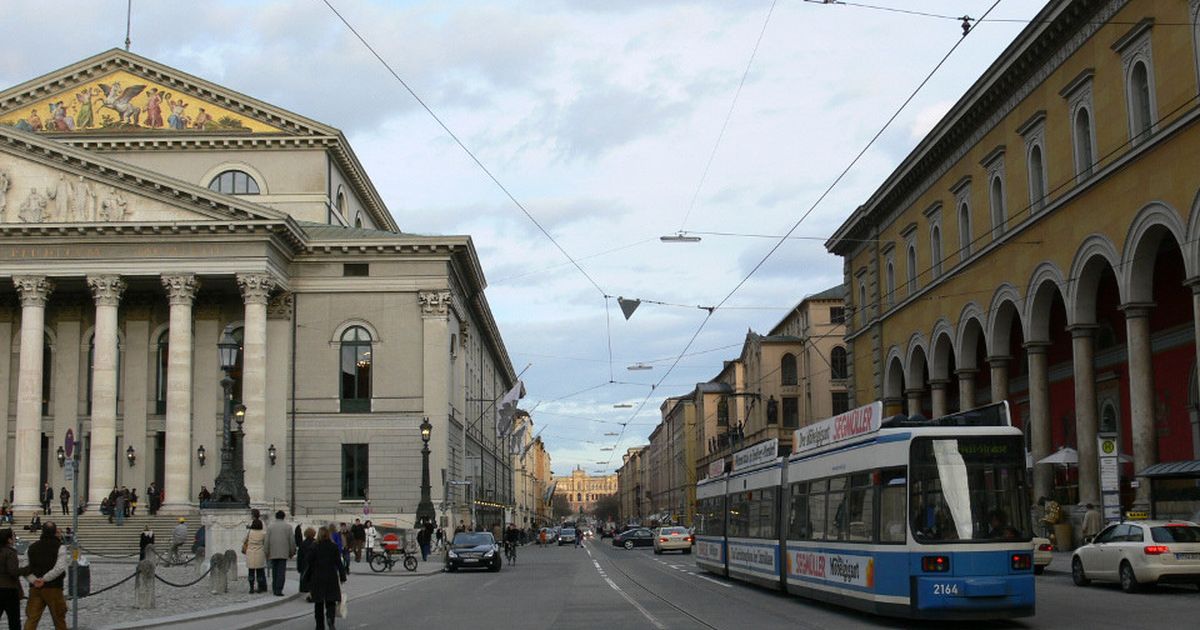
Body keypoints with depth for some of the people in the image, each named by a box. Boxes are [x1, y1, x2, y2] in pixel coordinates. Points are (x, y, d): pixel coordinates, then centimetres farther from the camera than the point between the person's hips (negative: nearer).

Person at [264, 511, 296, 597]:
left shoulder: (270, 527, 4)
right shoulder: (288, 527, 1)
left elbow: (267, 541, 2)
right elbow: (292, 541, 2)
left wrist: (266, 554, 8)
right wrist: (292, 552, 14)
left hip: (273, 554, 2)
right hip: (283, 553, -2)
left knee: (274, 572, 12)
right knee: (281, 572, -4)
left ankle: (274, 590, 16)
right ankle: (278, 590, -11)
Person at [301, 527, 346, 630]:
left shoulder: (314, 548, -6)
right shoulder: (334, 547, -3)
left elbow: (309, 564, -3)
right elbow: (339, 563, -1)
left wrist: (306, 579, 5)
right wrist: (342, 577, 6)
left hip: (317, 579, 0)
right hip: (331, 578, 0)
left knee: (318, 604, 11)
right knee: (331, 602, 5)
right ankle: (330, 618, -23)